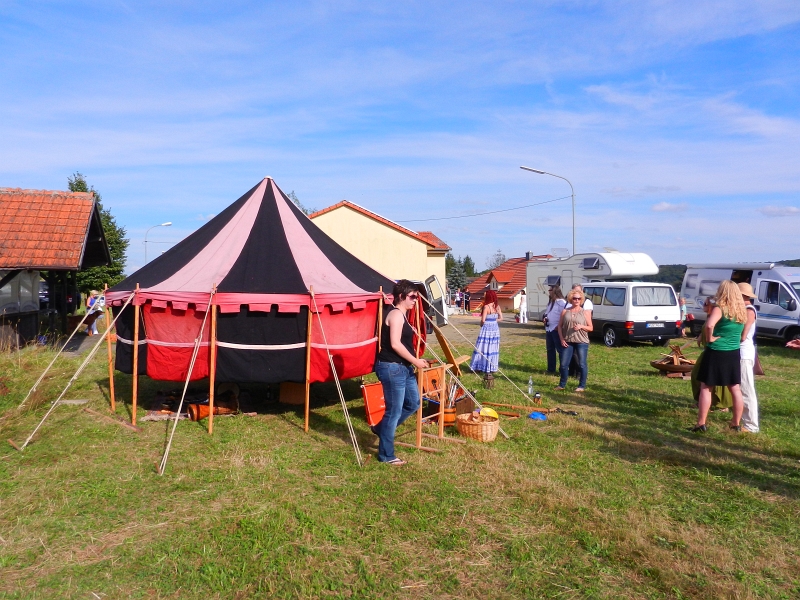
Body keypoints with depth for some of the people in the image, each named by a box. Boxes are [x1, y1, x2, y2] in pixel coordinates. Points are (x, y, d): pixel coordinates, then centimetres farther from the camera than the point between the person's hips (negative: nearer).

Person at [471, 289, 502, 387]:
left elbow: (483, 320, -17)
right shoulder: (497, 306, 2)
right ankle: (492, 368, 17)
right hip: (495, 329, 6)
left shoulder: (486, 306, -17)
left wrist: (481, 324, 3)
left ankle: (480, 367, 8)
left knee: (483, 348, 3)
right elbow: (501, 318, 8)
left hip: (486, 329, -6)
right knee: (493, 348, 11)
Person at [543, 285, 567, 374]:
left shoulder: (561, 302, -13)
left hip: (557, 330, -9)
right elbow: (546, 312, 26)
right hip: (548, 329, 9)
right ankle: (551, 369, 21)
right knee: (550, 350, 13)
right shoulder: (550, 302, 17)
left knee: (560, 350, -5)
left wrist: (559, 326, -20)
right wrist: (544, 318, 5)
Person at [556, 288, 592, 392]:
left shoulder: (585, 312, 3)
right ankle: (562, 384, 18)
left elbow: (591, 328, 3)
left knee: (582, 364, 1)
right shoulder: (565, 311, 7)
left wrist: (581, 326, -16)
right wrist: (561, 339, -4)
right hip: (567, 342, 2)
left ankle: (582, 385, 14)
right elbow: (560, 326, 8)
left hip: (581, 342, -2)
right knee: (564, 364, 3)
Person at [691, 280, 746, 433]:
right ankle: (737, 423, 21)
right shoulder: (742, 310, 5)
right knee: (736, 389, 13)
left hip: (716, 353, -6)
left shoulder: (719, 309, -15)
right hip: (734, 354, 6)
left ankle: (701, 424, 4)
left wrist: (710, 338, -18)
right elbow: (742, 334, 18)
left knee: (705, 388, 3)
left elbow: (709, 325, -33)